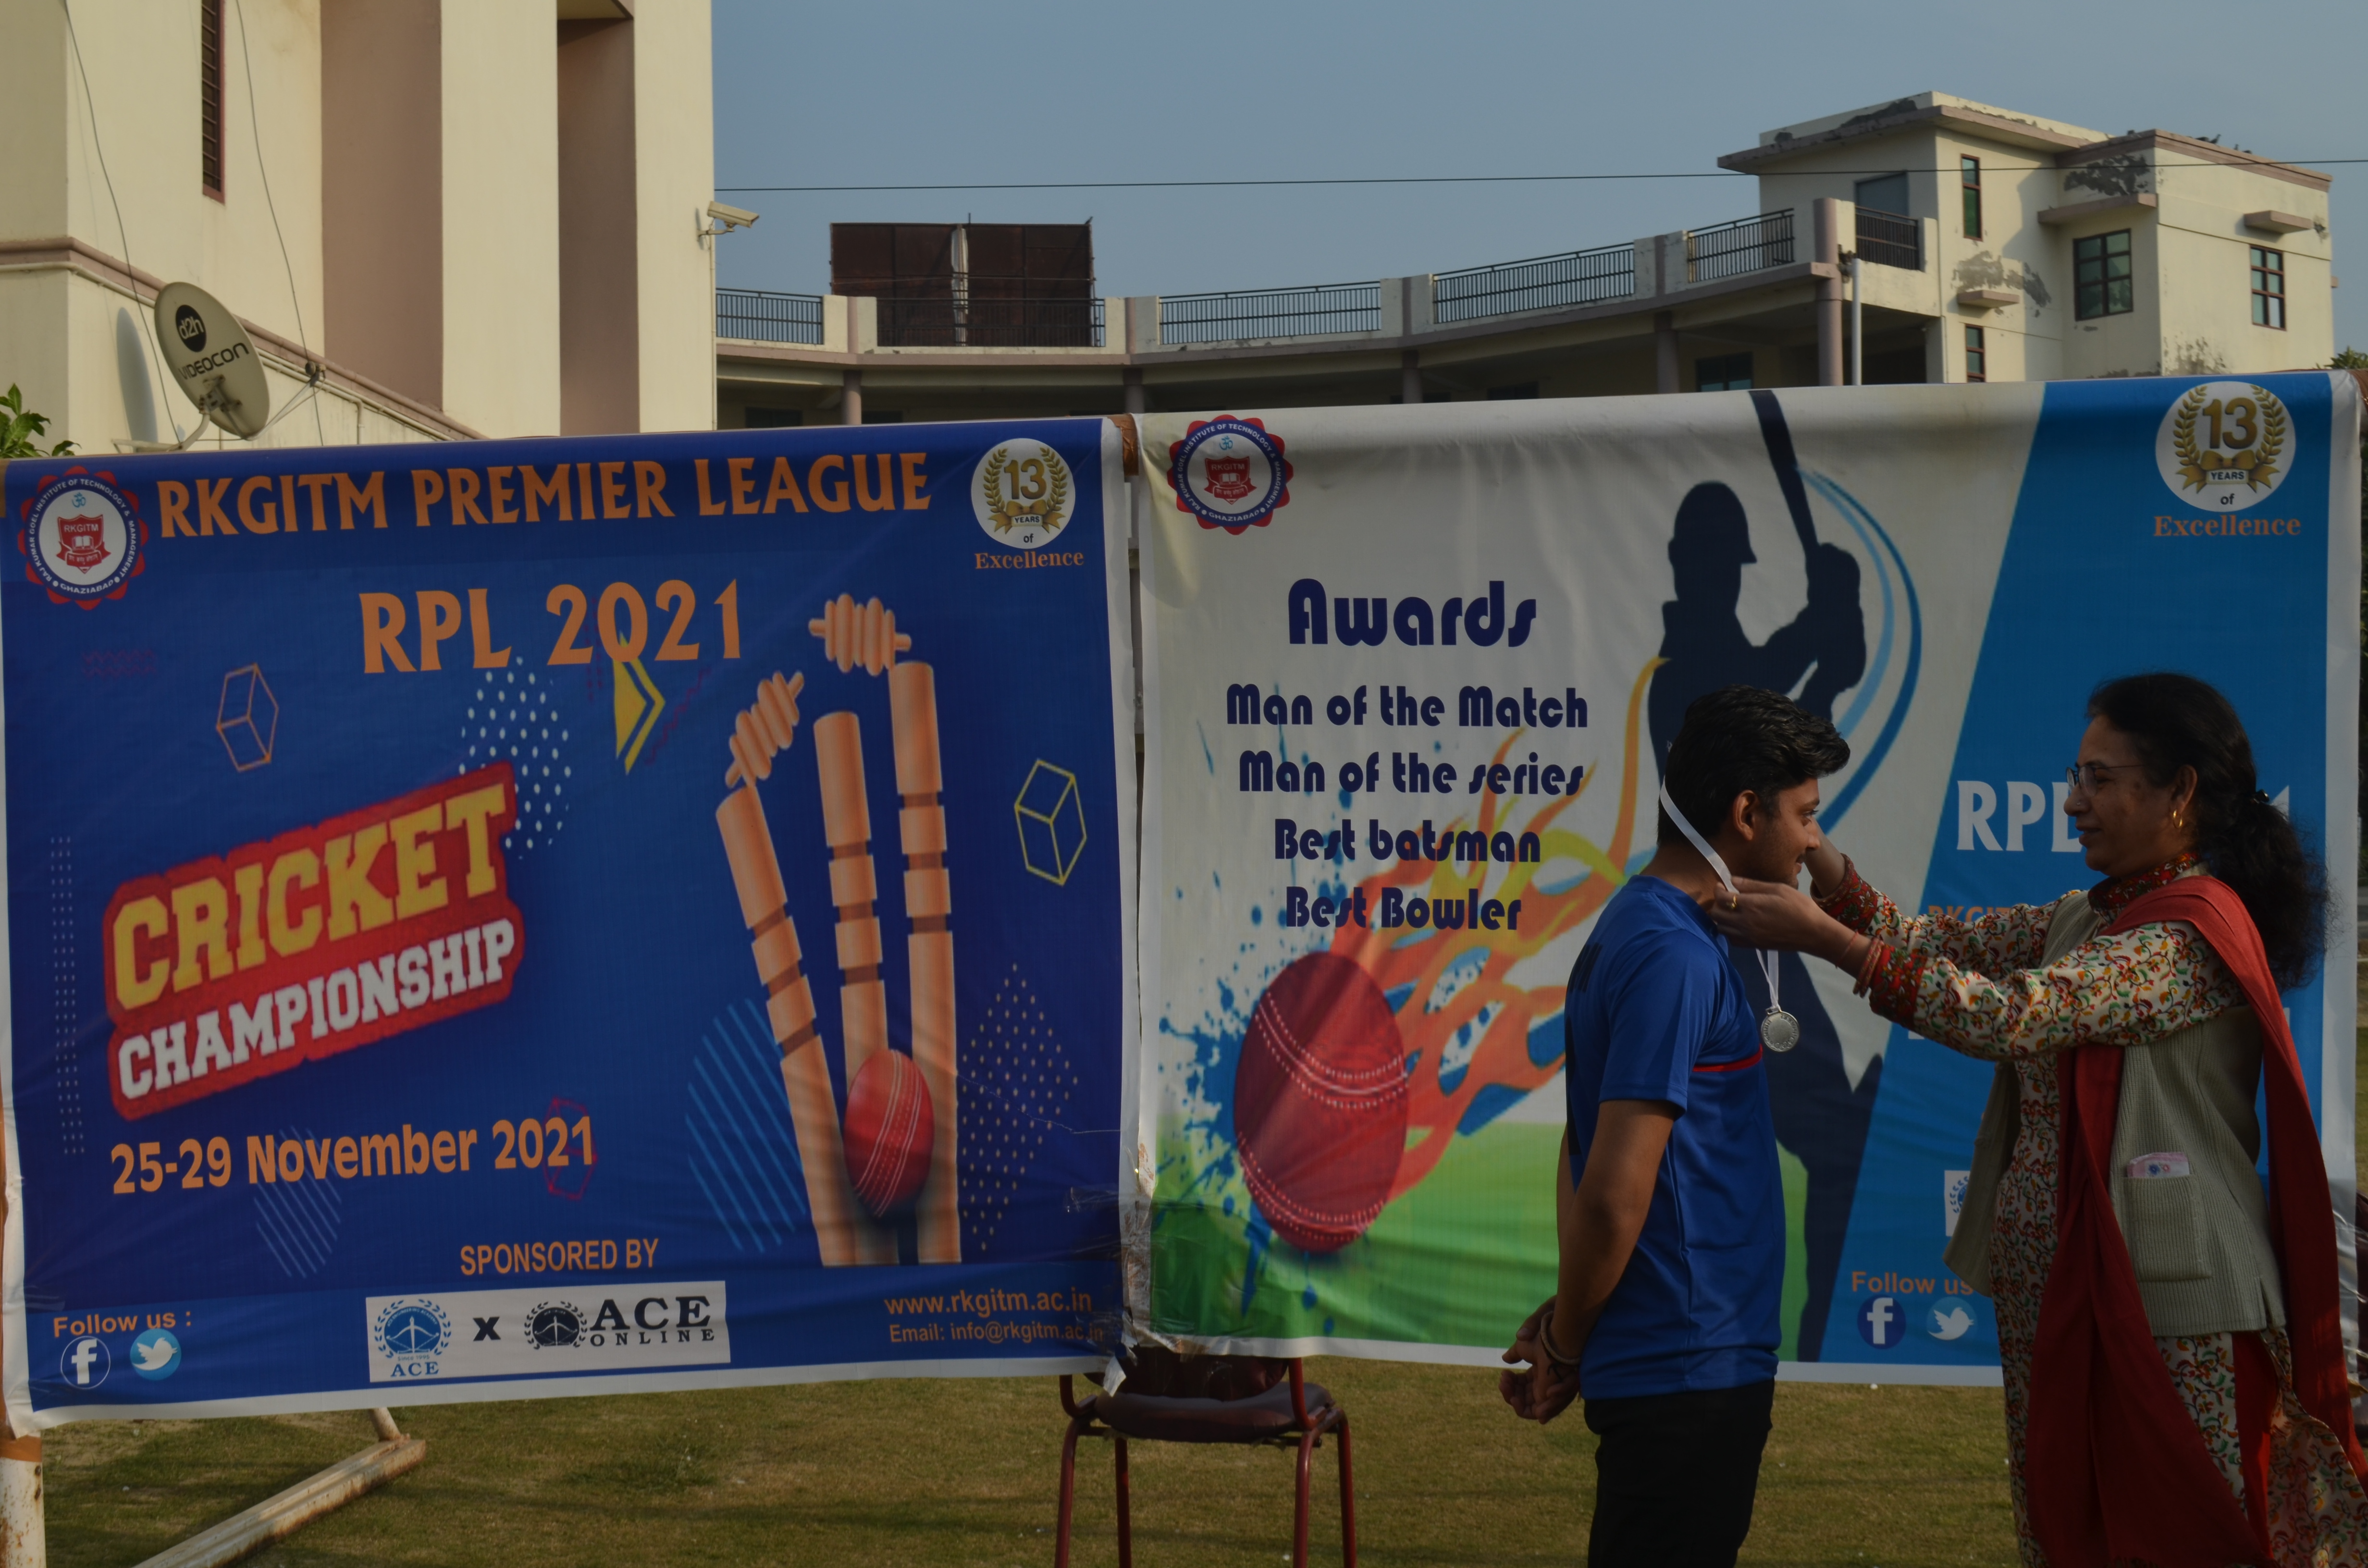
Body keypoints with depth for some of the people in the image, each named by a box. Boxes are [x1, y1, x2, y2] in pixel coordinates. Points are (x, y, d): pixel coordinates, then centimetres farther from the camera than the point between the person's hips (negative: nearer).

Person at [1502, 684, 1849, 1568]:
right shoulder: (1673, 957, -18)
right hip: (1688, 1371, -9)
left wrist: (1564, 1330, 12)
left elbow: (1583, 1157, 16)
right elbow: (1615, 1193, -22)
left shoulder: (1631, 928, 13)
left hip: (1697, 1364, 9)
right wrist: (1567, 1341, -7)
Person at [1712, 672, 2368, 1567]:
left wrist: (1824, 939, -26)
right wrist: (1826, 872, -9)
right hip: (2057, 1288, 9)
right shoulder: (2090, 919, 14)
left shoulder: (2194, 930, -17)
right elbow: (1950, 943, 8)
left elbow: (2011, 1014, -26)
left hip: (2164, 1307, -9)